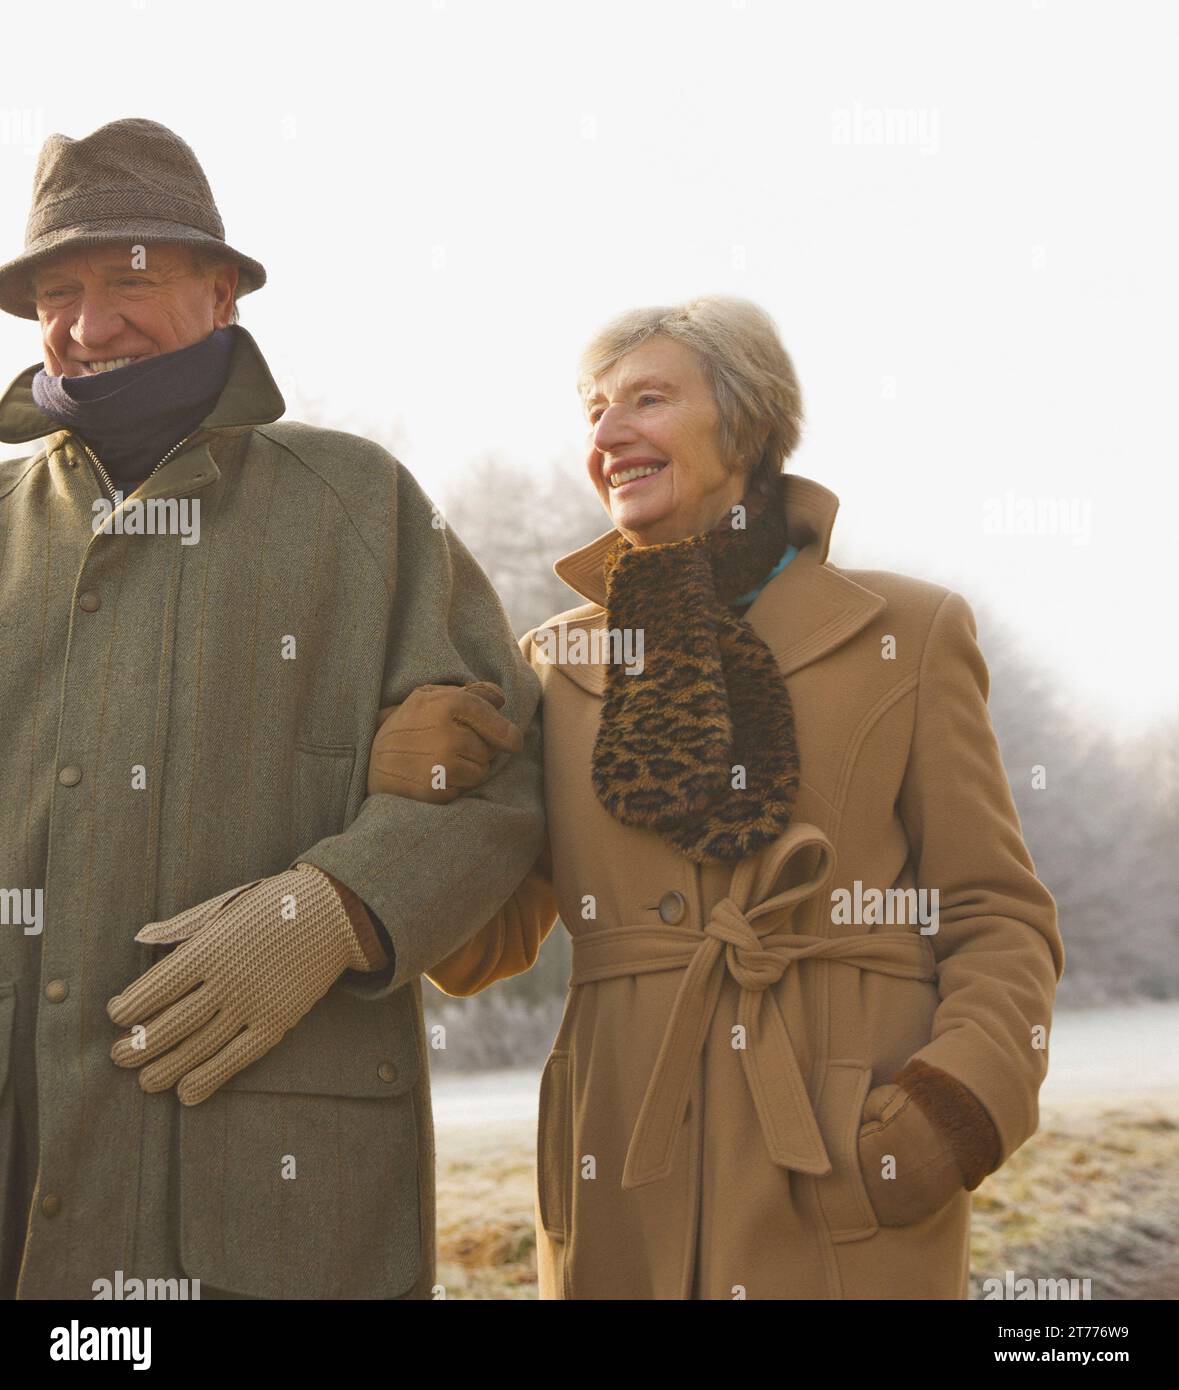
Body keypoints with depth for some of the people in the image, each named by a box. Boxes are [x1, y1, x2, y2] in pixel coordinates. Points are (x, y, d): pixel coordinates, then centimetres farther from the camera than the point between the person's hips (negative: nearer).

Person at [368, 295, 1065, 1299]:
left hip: (855, 1187, -2)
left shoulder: (906, 636, 5)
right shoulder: (559, 664, 12)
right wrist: (409, 788, -8)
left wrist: (956, 1109, -13)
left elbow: (998, 921, 4)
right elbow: (484, 949, 10)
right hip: (630, 1195, 2)